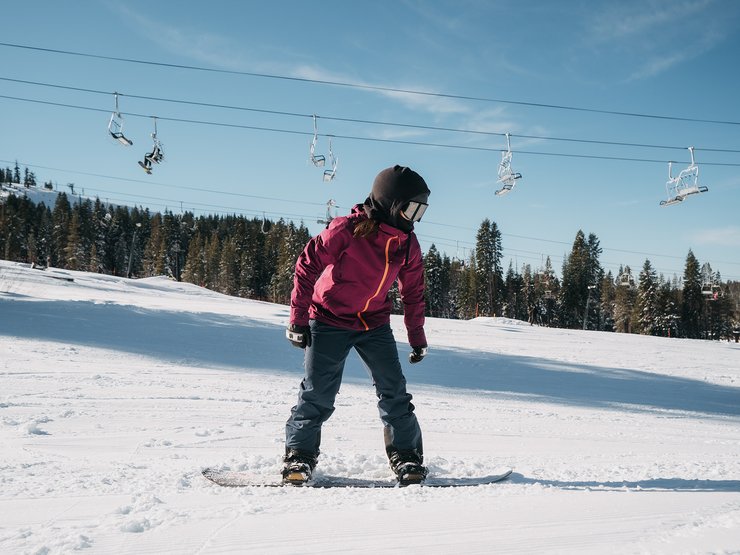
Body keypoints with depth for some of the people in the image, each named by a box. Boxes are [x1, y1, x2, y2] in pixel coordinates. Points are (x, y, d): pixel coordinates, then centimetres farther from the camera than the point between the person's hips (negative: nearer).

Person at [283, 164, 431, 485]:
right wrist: (298, 320, -13)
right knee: (318, 392, -5)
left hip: (375, 324, 5)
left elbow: (412, 293, 11)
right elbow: (308, 266, -13)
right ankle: (299, 456, 10)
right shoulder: (347, 229, -19)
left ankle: (406, 457, 12)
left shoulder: (407, 244, -1)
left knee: (394, 390, -1)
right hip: (329, 320, -4)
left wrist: (417, 338, 13)